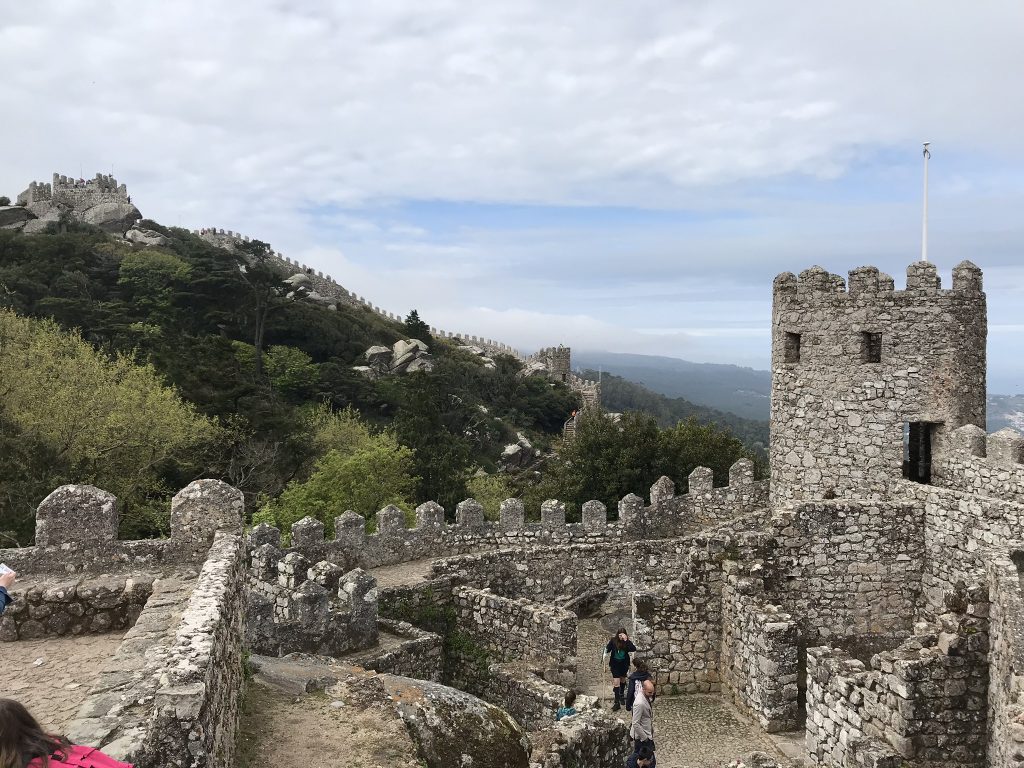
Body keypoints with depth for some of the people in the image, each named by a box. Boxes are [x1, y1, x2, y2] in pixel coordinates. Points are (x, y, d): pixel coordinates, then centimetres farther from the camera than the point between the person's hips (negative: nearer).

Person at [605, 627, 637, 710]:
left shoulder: (627, 641, -11)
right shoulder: (613, 641, -11)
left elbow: (634, 649, -27)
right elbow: (607, 650, -2)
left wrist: (626, 641, -33)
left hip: (624, 664, 1)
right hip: (615, 664, -1)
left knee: (623, 680, 21)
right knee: (616, 682, -8)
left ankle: (622, 694, 47)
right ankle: (617, 703, -6)